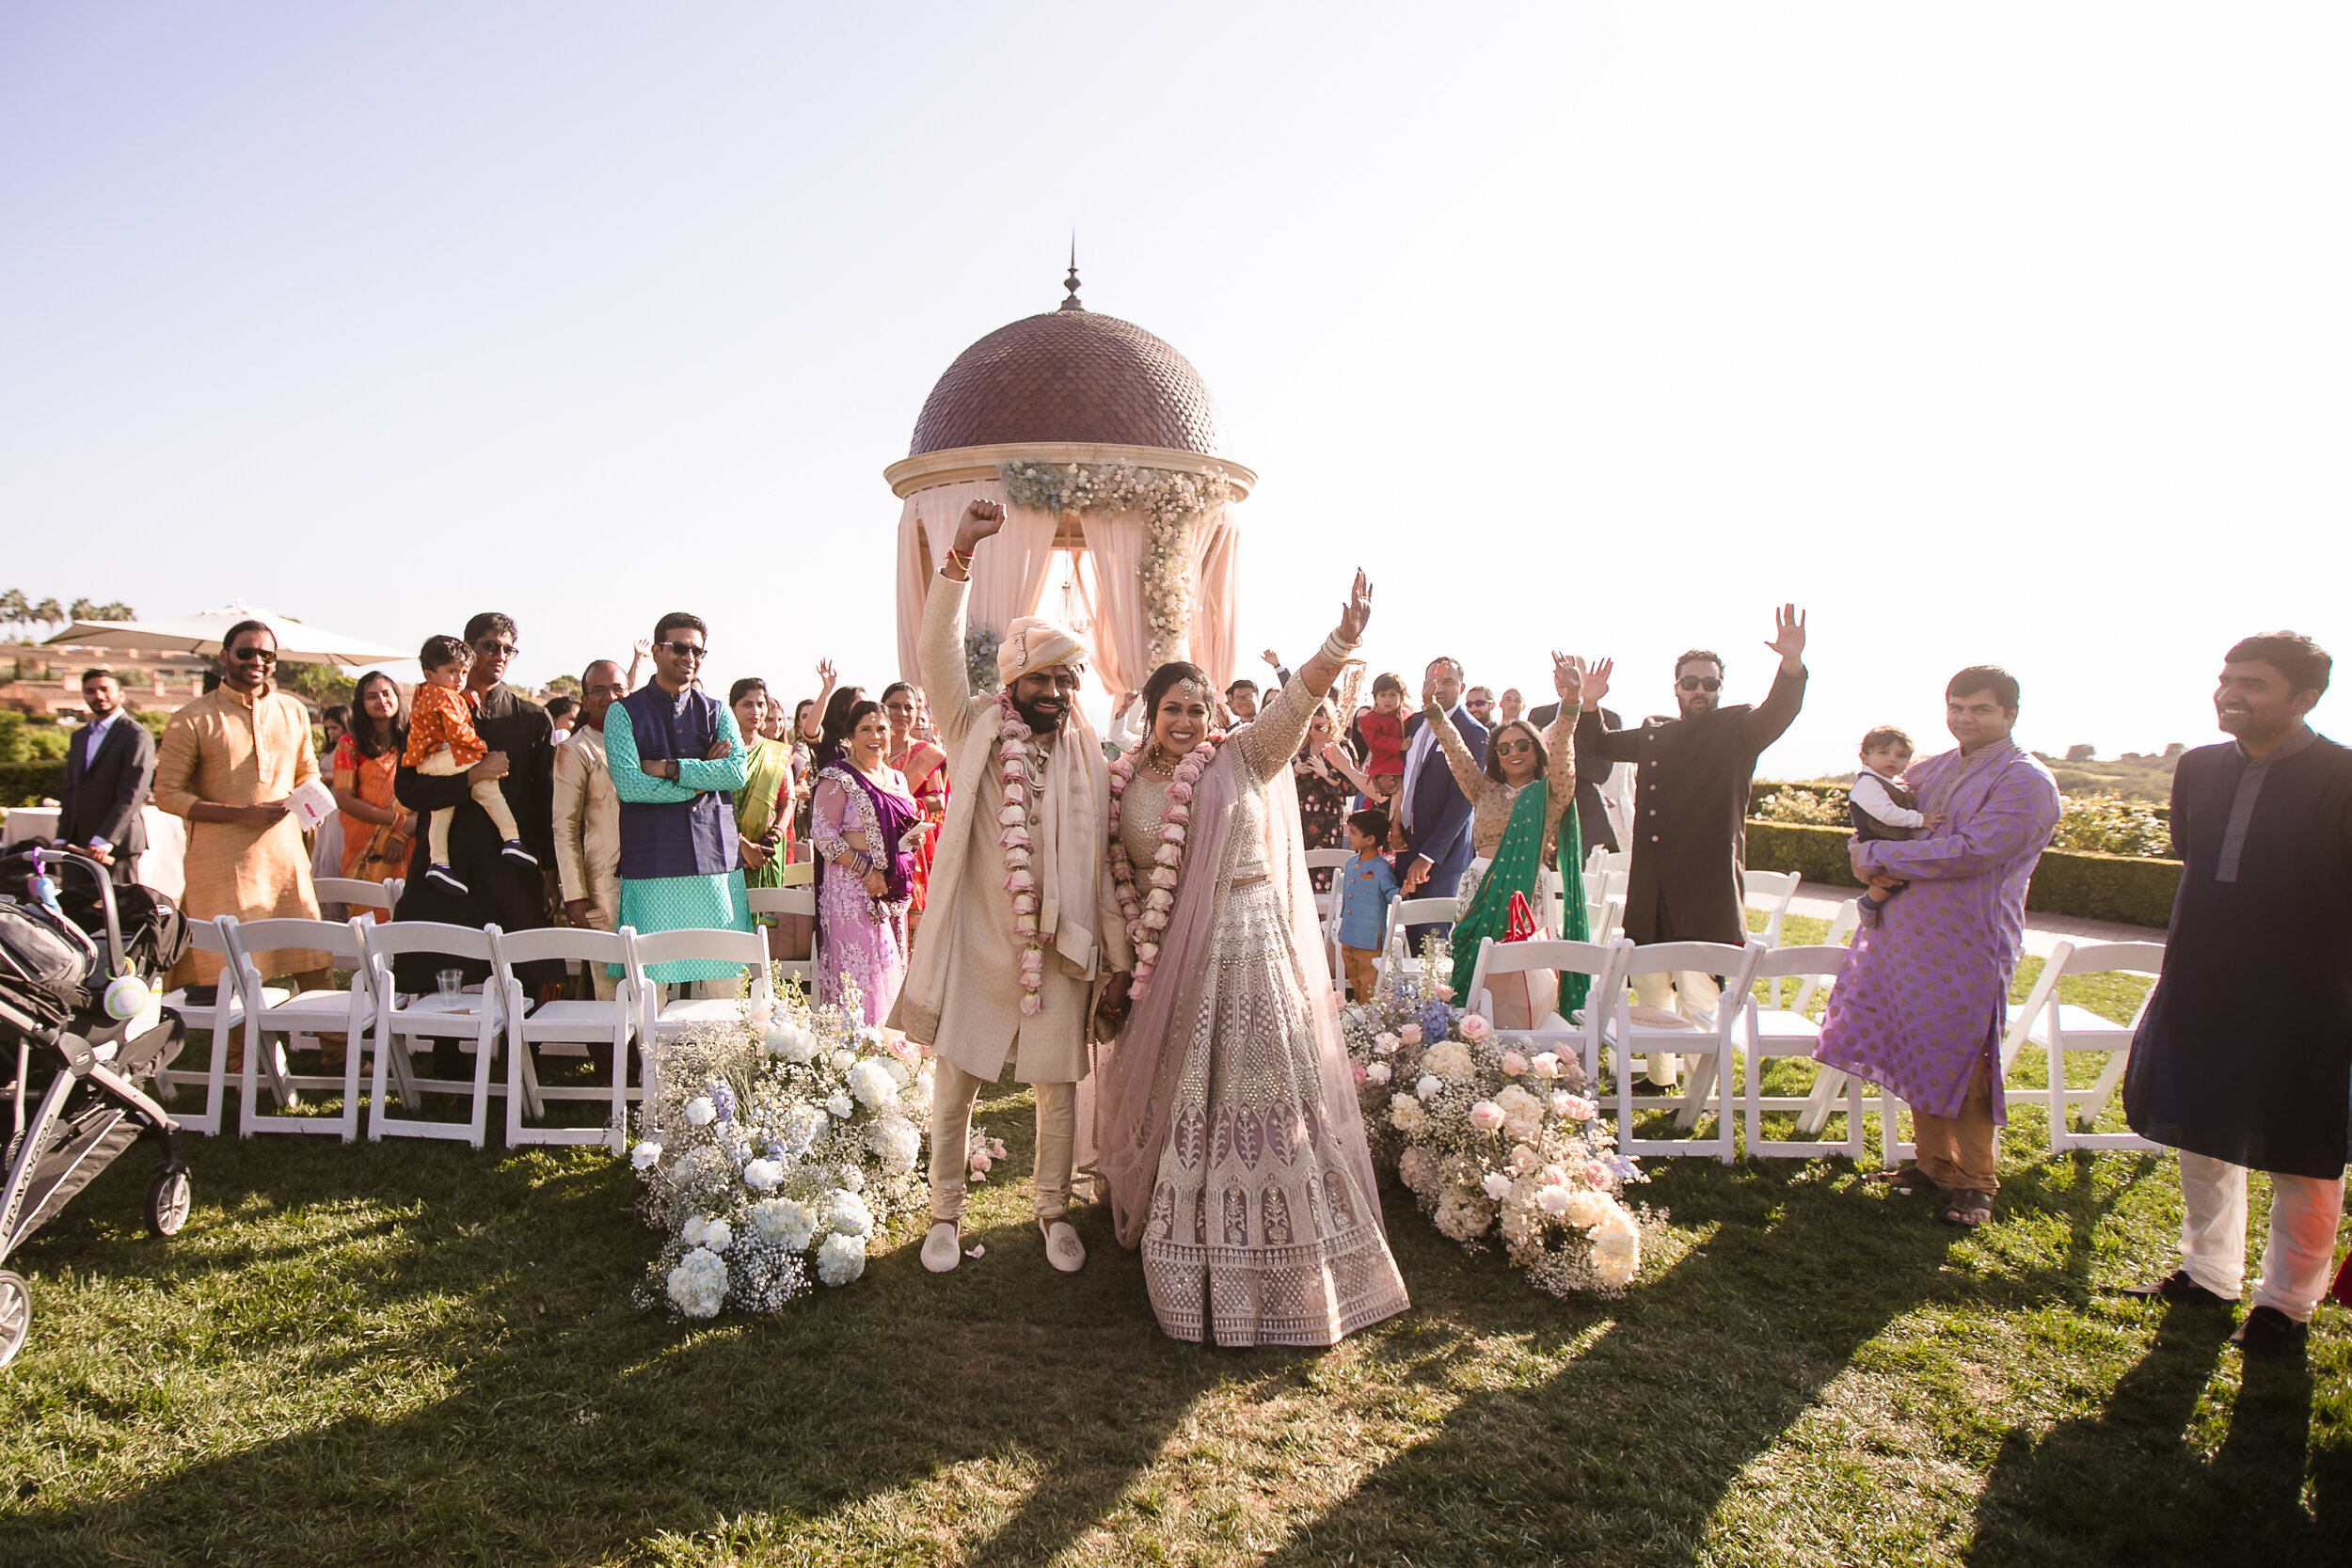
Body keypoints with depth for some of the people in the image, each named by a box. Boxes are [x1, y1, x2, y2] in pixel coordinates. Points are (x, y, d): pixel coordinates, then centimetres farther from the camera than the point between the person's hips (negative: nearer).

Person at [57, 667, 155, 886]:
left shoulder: (137, 736, -5)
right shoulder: (79, 737, 20)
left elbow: (131, 795, -14)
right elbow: (70, 792, 20)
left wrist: (103, 841, -20)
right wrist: (61, 839, 11)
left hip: (117, 846, -7)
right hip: (78, 845, 7)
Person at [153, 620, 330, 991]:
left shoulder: (294, 712, 13)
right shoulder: (192, 720, -1)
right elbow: (167, 794, -2)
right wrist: (241, 814, -14)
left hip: (285, 855, 4)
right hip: (220, 861, -4)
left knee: (316, 966, 1)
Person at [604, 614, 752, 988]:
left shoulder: (718, 712, 14)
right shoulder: (624, 712, 5)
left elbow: (737, 772, -2)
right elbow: (628, 785, -8)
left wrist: (669, 769, -8)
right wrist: (701, 781, -6)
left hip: (716, 857, 3)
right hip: (652, 864, -3)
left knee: (723, 978, 3)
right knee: (652, 980, -3)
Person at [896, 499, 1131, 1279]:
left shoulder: (1088, 756, 5)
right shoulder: (972, 729, 1)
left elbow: (1102, 860, 6)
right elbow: (936, 650, -13)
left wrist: (1116, 954, 5)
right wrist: (959, 555, -25)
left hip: (1056, 946, 1)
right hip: (975, 940, -1)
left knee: (1058, 1084, 9)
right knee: (955, 1082, 7)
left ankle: (1054, 1210, 29)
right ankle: (945, 1212, 26)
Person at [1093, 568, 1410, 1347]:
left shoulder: (1243, 760, -1)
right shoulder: (1126, 789, 4)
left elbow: (1295, 701, -17)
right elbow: (1118, 891, 8)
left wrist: (1343, 639, -33)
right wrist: (1115, 976, 6)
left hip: (1255, 959, -2)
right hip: (1171, 970, 2)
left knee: (1266, 1101, 3)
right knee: (1179, 1110, 10)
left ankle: (1280, 1271, 19)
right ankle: (1189, 1267, 29)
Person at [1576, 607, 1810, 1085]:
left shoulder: (1736, 731, 2)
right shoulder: (1653, 735, 16)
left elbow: (1777, 713, -16)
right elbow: (1597, 744, 26)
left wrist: (1792, 664, -36)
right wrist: (1588, 705, 6)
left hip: (1706, 893, -5)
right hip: (1650, 893, 6)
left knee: (1699, 1002, -9)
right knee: (1651, 992, 17)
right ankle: (1659, 1078, 34)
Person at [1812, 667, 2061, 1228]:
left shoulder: (2025, 781, -10)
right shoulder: (1932, 770, 13)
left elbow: (1969, 852, -20)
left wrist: (1880, 856, -15)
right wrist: (1869, 858, -8)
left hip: (1967, 947, -6)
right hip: (1905, 935, 6)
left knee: (1961, 1066, 1)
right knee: (1920, 1056, 14)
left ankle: (1973, 1183, 17)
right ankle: (1933, 1163, 28)